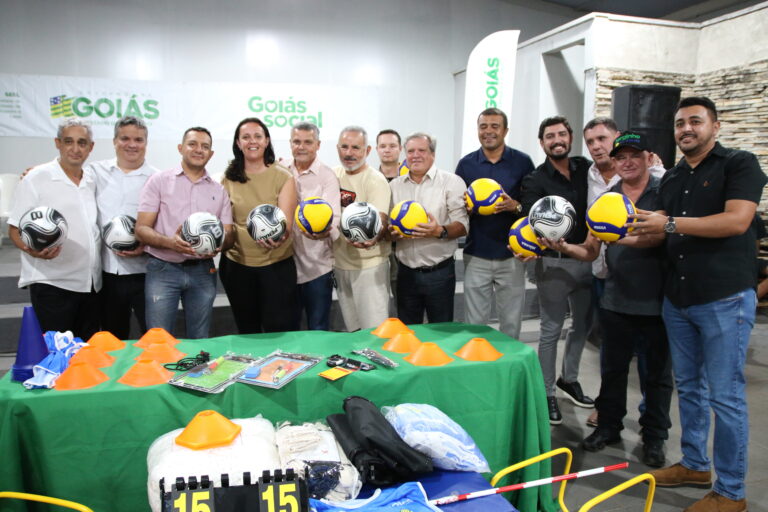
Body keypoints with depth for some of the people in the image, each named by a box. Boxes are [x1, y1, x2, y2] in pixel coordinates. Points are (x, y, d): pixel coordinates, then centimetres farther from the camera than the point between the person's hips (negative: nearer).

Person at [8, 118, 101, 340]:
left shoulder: (92, 182, 12)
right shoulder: (36, 178, -3)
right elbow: (15, 230, -4)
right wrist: (33, 250, -25)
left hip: (91, 283, 5)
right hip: (51, 283, -5)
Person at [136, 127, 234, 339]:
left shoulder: (219, 191, 11)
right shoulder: (159, 181, 2)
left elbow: (229, 236, 7)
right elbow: (141, 229, -4)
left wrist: (218, 244, -18)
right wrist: (169, 242, -24)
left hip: (202, 271, 3)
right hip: (163, 269, -3)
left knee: (200, 340, 11)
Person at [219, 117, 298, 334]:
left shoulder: (283, 177, -2)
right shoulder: (228, 178, 5)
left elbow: (286, 221, -10)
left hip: (277, 264, -2)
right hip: (236, 264, 3)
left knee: (280, 330, -1)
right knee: (247, 331, 15)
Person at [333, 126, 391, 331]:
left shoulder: (375, 180, -13)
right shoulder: (334, 175, 6)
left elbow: (381, 220, -26)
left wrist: (372, 238, -45)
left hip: (370, 266, -6)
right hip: (340, 263, 6)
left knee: (374, 329, -4)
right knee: (352, 329, 18)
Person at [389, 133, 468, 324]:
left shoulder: (452, 182, -2)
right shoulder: (394, 185, 9)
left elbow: (462, 225, -8)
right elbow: (386, 226, 13)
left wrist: (440, 231, -27)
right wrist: (392, 233, -10)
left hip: (440, 272, -3)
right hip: (406, 272, 3)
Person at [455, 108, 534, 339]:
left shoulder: (522, 162, 1)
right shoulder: (466, 164, 6)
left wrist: (515, 206, -18)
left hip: (512, 255, -1)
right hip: (476, 255, 1)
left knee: (511, 323, 8)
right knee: (475, 324, 7)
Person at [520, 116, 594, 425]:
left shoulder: (587, 168, 6)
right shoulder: (535, 181, -5)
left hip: (588, 258, 5)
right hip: (554, 262, -5)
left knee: (583, 323, 17)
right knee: (551, 329, 3)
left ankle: (569, 378, 37)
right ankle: (546, 392, 16)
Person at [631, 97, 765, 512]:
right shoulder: (671, 178, 14)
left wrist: (671, 223, -20)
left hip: (725, 299, -7)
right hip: (677, 298, 7)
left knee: (725, 396, 0)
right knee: (688, 388, 16)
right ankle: (694, 465, 32)